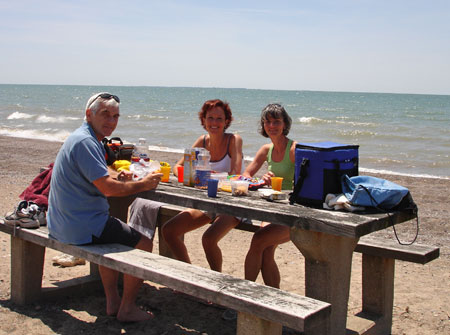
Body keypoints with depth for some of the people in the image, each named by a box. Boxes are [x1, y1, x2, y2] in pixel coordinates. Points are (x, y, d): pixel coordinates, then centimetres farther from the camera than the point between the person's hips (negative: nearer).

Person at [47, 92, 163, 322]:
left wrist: (116, 179, 3)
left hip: (61, 224, 11)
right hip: (81, 227, -11)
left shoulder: (80, 138, 14)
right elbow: (108, 189, -25)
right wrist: (142, 185, -11)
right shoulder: (85, 142, -20)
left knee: (114, 235, 33)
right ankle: (127, 309, 12)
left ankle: (112, 302, 31)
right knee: (143, 244, 2)